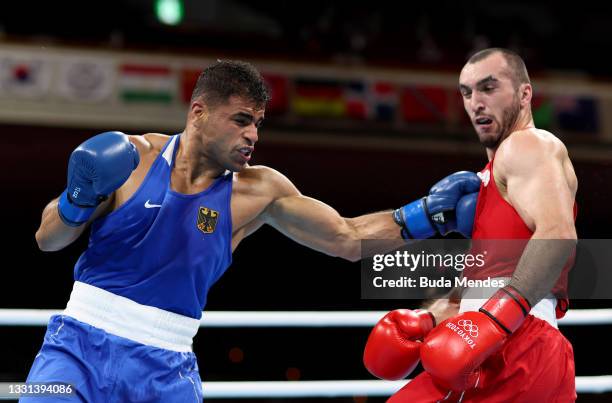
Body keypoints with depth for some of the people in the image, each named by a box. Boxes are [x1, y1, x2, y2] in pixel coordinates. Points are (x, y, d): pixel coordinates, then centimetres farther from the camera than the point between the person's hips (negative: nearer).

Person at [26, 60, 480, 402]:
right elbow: (47, 240, 0)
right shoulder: (132, 157, -5)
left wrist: (426, 214, -6)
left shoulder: (258, 192, 0)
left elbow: (348, 238, 4)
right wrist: (79, 198, -20)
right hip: (80, 344, -2)